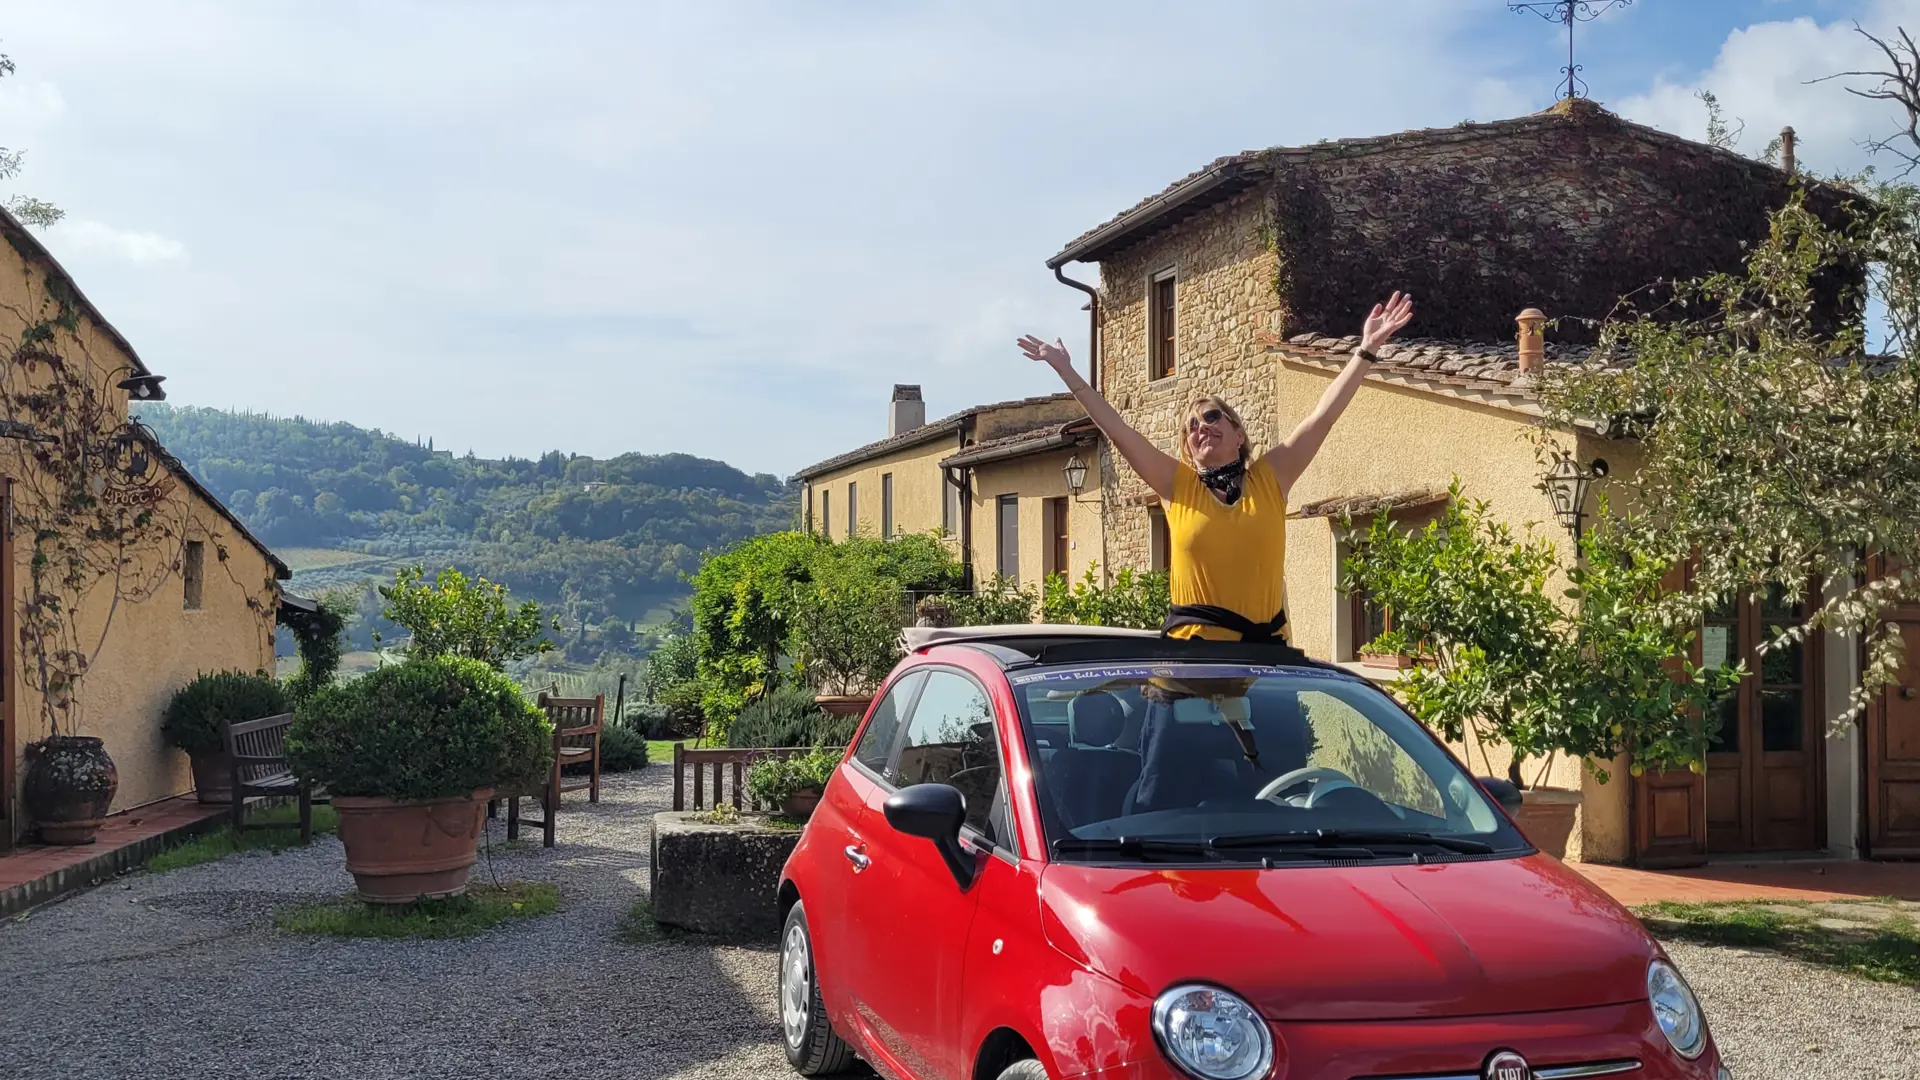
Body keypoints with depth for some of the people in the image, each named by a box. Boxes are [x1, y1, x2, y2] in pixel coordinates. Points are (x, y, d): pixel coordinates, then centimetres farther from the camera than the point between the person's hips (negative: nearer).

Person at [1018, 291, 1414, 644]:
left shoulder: (1270, 478, 6)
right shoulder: (1178, 485, 5)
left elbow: (1323, 417, 3)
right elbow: (1115, 428, 3)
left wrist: (1366, 352, -1)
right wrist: (1065, 370, 2)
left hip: (1265, 646, 1)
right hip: (1194, 647, -1)